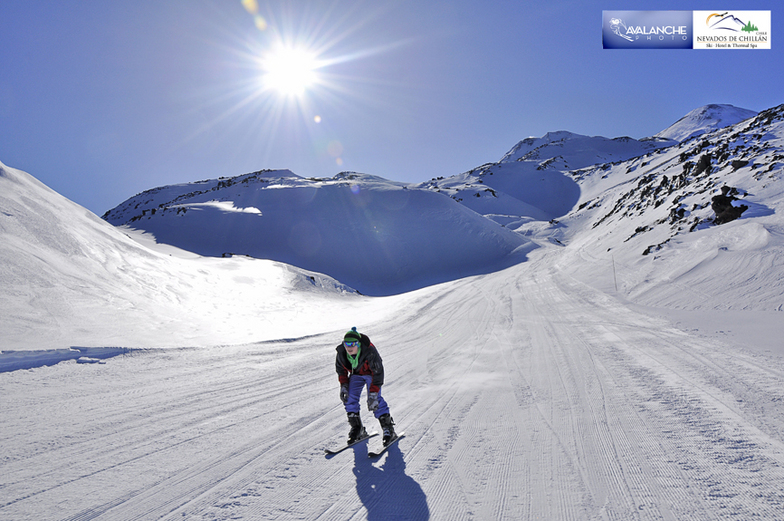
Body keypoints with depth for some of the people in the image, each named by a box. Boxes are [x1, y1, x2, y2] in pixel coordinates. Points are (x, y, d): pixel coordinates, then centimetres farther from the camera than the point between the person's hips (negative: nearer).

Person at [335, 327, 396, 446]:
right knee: (350, 397, -10)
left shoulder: (369, 351, -37)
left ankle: (388, 428, -9)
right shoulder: (341, 352, -23)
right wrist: (344, 385, -7)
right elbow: (341, 369, 0)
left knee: (375, 400, -19)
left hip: (371, 373, -4)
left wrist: (373, 393, -33)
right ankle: (357, 428, 5)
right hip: (356, 374, 5)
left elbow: (378, 372, -30)